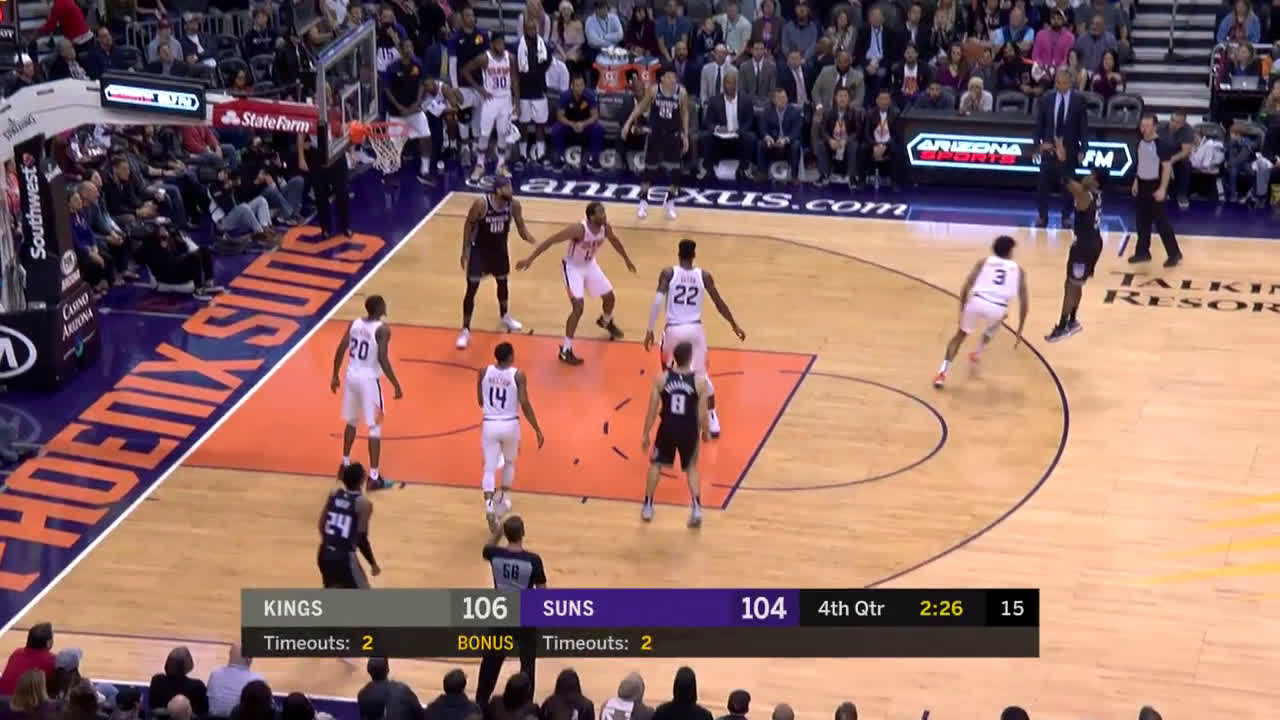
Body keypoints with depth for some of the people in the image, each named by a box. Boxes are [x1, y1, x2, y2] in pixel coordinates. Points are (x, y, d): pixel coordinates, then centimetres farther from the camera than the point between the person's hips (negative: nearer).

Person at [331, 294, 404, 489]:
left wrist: (335, 376, 13)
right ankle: (373, 477, -1)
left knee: (351, 422, 25)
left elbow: (340, 350, 2)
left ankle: (345, 464, 37)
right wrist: (396, 385, -15)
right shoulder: (382, 329, -15)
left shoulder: (355, 323, 3)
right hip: (369, 380, -6)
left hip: (352, 376, 6)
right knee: (375, 429, 0)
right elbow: (383, 359, -21)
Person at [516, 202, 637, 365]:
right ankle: (566, 350, -7)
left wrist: (626, 259, 23)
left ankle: (606, 321, 53)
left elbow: (614, 241, 9)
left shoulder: (605, 228, -15)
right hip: (573, 267, -7)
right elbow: (550, 241, -32)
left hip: (590, 264, 7)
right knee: (578, 307, -18)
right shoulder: (578, 229, -35)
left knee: (609, 297, 17)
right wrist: (530, 259, -34)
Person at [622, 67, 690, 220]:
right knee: (649, 169, 6)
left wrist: (685, 136, 0)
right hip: (655, 133, 0)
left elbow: (685, 114, 2)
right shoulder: (654, 90, -10)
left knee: (675, 171, -2)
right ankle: (643, 201, 22)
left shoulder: (681, 92, -10)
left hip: (673, 135, 0)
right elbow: (641, 106, 4)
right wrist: (628, 122, -2)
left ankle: (669, 202, 19)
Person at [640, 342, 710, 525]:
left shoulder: (661, 378, -8)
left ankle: (648, 506, 27)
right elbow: (702, 414, -8)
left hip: (668, 428, 0)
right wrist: (706, 431, 12)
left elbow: (652, 410, -5)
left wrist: (645, 434, 6)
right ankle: (696, 507, 6)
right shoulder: (700, 381, -11)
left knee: (656, 464, 25)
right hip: (689, 430, 0)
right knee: (691, 467, 22)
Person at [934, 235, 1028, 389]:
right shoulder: (1018, 269, 24)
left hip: (977, 302, 0)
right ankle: (976, 356, 45)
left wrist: (962, 312, 21)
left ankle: (943, 373, 11)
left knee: (961, 333, 24)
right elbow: (1024, 304, 20)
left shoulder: (984, 262, 24)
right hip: (998, 308, 0)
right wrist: (1019, 331, 27)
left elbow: (965, 288, 13)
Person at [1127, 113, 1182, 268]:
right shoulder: (1141, 142, 4)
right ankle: (1142, 252, 25)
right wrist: (1136, 181, 16)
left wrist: (1162, 189, -22)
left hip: (1155, 186, -8)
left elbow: (1167, 167, -19)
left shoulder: (1161, 144, -20)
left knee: (1161, 222, -2)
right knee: (1141, 221, 13)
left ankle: (1174, 254, 8)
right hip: (1142, 184, 8)